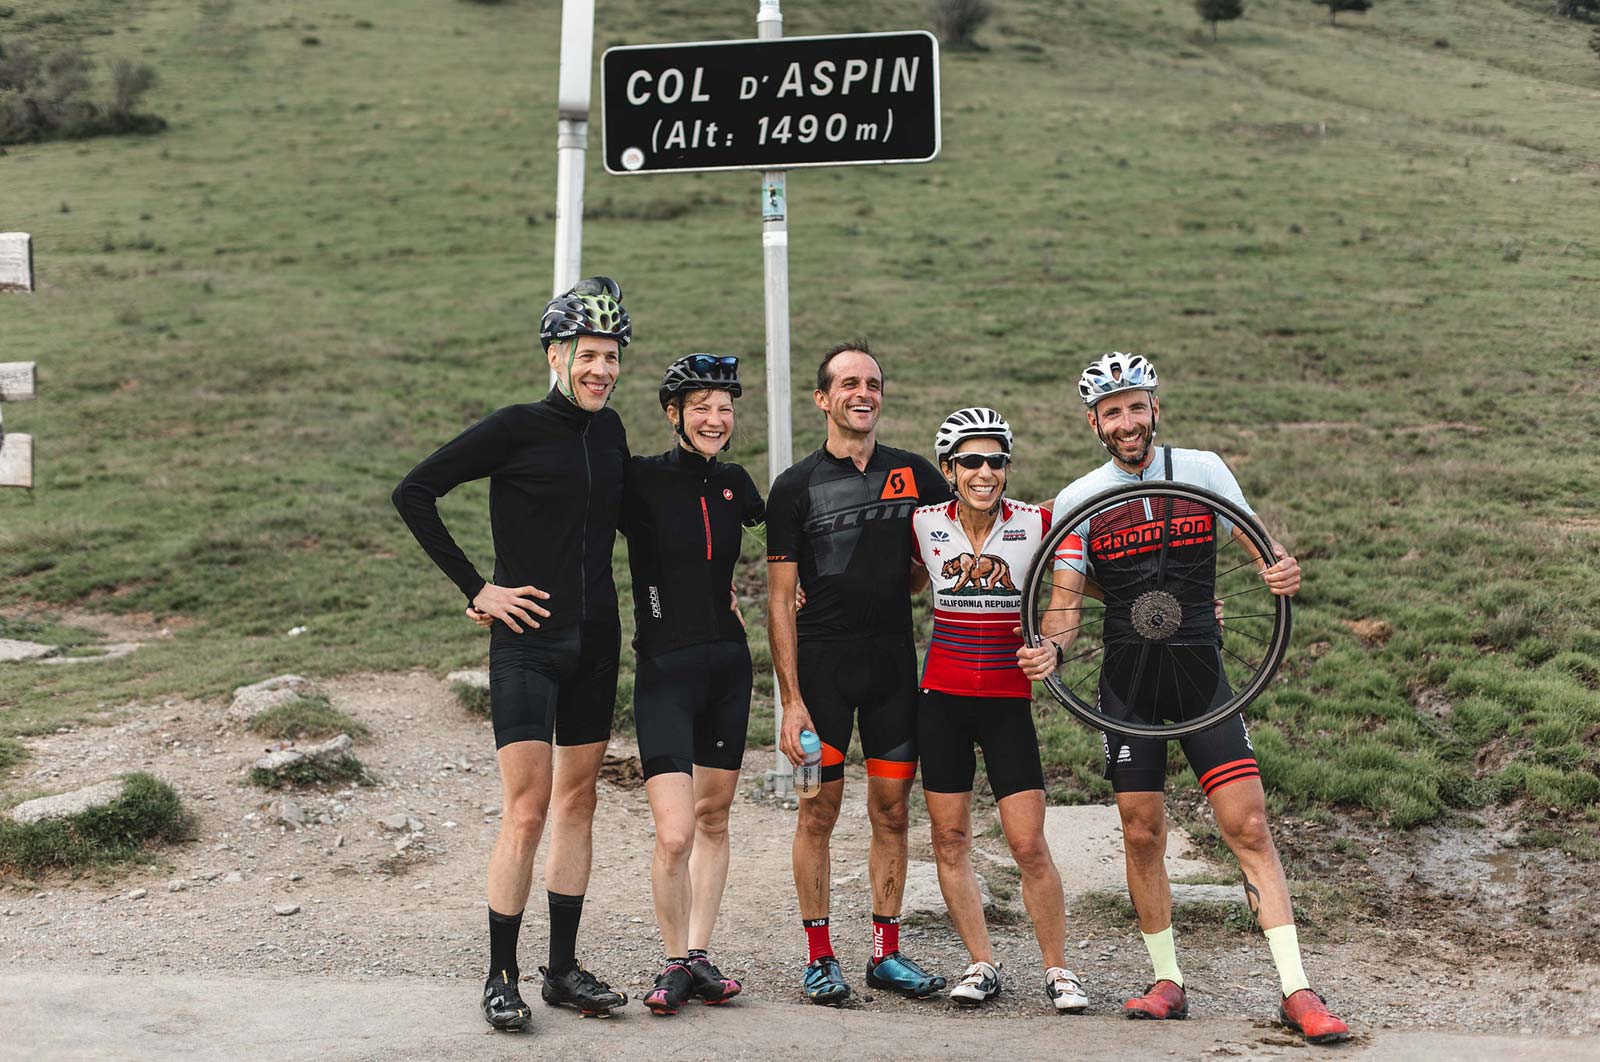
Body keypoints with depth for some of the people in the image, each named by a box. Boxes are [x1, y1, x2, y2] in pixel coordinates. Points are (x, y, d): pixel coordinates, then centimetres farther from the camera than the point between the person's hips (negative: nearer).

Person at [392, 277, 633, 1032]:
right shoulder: (516, 429, -10)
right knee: (527, 811, -9)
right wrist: (474, 589, -12)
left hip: (595, 639, 6)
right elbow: (413, 493, -11)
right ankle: (501, 977, 2)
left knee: (578, 803, 10)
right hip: (529, 640, -6)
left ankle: (563, 969, 19)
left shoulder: (608, 431, 8)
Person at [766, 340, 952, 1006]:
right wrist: (791, 700, -9)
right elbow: (780, 600, -3)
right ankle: (819, 956, 9)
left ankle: (887, 952, 16)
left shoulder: (913, 473, 7)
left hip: (894, 660, 3)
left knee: (891, 809, 6)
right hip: (823, 662, -3)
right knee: (819, 810, -1)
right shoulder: (796, 487, -1)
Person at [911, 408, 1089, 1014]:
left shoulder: (1037, 525, -6)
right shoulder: (925, 525, -2)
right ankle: (982, 964, 20)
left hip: (1008, 699, -2)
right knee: (949, 838, 6)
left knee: (1029, 845, -5)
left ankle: (1058, 969, 12)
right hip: (942, 697, 2)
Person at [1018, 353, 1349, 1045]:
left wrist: (1282, 573, -21)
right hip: (1127, 681, 1)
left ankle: (1296, 992, -5)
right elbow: (1064, 602, -1)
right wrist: (1051, 648, -23)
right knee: (1142, 835, 4)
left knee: (1248, 827, -7)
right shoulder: (1077, 501, 0)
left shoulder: (1201, 469, 1)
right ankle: (1168, 982, 19)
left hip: (1202, 673, -1)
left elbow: (1260, 547, 3)